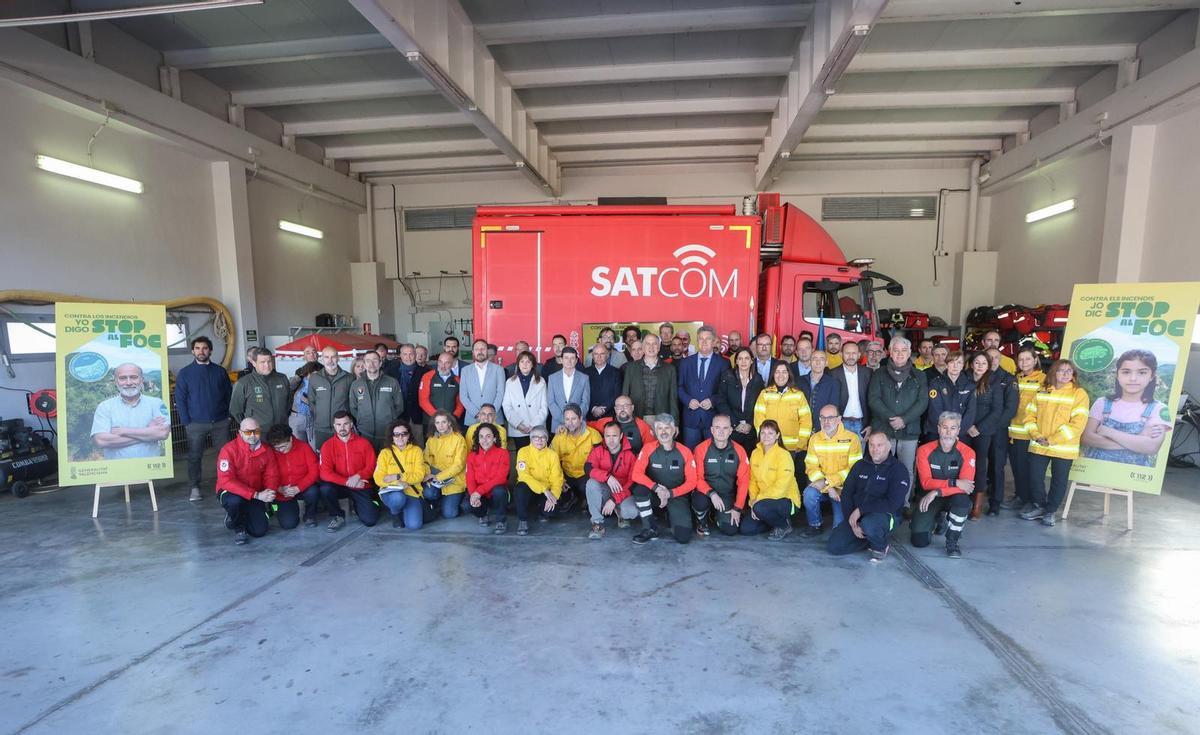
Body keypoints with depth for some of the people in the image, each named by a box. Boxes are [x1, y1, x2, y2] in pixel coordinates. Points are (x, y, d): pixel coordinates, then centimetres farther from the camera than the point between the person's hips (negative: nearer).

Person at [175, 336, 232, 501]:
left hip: (220, 422, 1)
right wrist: (186, 422, -6)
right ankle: (194, 487, 19)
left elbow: (229, 394, 9)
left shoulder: (220, 371, 6)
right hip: (196, 424, -1)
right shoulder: (185, 373, 0)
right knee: (194, 457, 7)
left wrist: (227, 415, 0)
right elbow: (180, 399, -1)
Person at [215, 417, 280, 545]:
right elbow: (226, 481, -27)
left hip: (255, 495, 3)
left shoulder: (266, 451, -7)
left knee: (260, 531, -7)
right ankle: (238, 526, -4)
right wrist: (256, 495, -34)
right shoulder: (229, 450, -21)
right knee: (235, 501, -38)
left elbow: (272, 476, 0)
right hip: (230, 492, -3)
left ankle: (246, 515, 28)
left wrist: (269, 492, -24)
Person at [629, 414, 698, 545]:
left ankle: (672, 516, 20)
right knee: (639, 490, -32)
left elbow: (691, 482, -5)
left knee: (683, 537, -16)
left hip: (677, 496, 0)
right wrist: (656, 488, -27)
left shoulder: (685, 452, -9)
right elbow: (637, 474, -15)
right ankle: (650, 530, -12)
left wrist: (670, 493, -17)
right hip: (654, 495, 0)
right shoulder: (648, 449, -9)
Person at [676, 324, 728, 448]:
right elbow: (679, 386, 9)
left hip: (713, 417, -1)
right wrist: (688, 400, -7)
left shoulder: (723, 364, 3)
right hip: (691, 417, 1)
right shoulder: (685, 362, 9)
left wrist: (713, 401, -13)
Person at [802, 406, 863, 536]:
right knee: (809, 494, -30)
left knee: (840, 526, -11)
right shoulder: (815, 439, 0)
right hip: (823, 486, 2)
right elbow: (811, 467, -3)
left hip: (844, 488, -2)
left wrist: (827, 482, -21)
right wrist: (829, 488, -18)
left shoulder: (852, 438, -11)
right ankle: (814, 524, -2)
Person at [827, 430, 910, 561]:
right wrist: (852, 521, -9)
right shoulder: (860, 465, 8)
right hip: (856, 517, 5)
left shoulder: (899, 470, -8)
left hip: (885, 516, -5)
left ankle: (880, 546, -4)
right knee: (834, 546, -10)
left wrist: (860, 509, -21)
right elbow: (846, 494, 4)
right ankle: (873, 539, 13)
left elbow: (892, 503, -19)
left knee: (868, 523, -39)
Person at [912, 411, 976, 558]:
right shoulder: (925, 451, -11)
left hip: (954, 498, 0)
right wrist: (954, 482, -29)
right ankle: (936, 521, 26)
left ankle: (952, 541, -12)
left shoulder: (967, 453, -11)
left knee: (962, 499, -38)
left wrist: (936, 492, -31)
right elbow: (926, 482, -18)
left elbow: (965, 486, -22)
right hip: (930, 498, 0)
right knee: (919, 541, -11)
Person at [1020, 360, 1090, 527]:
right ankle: (1039, 506, 27)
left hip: (1063, 448, -3)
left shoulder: (1079, 393, -6)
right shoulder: (1041, 391, 7)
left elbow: (1078, 423, -13)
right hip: (1038, 446, 3)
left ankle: (1050, 511, 23)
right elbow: (1030, 415, 8)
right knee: (1034, 477, 7)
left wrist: (1053, 440, -17)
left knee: (1059, 481, 7)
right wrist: (1036, 435, -8)